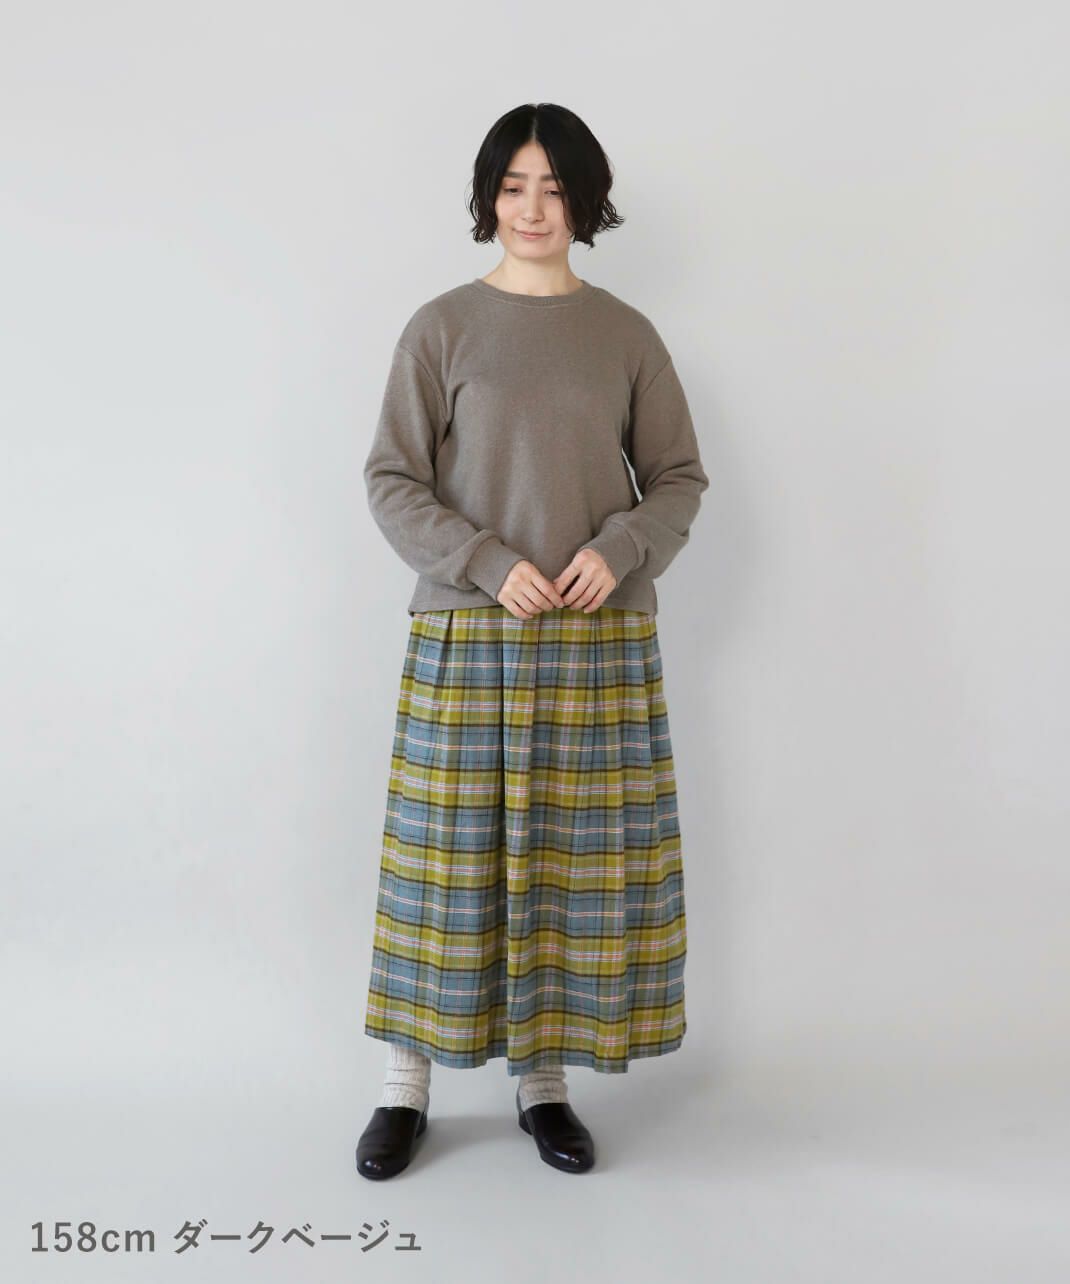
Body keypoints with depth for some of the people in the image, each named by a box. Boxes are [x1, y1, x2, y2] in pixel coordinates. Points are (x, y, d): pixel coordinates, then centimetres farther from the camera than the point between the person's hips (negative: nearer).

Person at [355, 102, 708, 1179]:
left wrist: (619, 550, -10)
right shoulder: (443, 327, 2)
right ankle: (406, 1087, 17)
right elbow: (392, 482, 0)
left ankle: (543, 1080, 21)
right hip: (465, 636, -1)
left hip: (599, 643, 2)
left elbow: (679, 479, 10)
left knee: (573, 854, 5)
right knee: (445, 850, 2)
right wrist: (488, 565, -13)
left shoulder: (626, 336, 7)